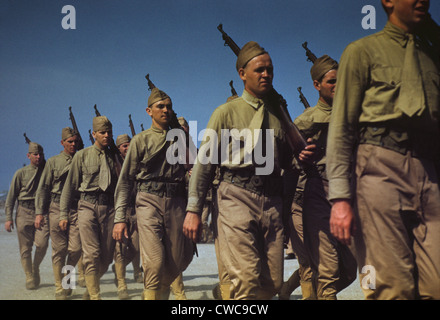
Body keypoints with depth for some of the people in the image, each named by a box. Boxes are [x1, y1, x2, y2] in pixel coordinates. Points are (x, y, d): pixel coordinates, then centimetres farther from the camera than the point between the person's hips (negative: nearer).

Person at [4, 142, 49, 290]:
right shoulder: (21, 173, 5)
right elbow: (11, 197, 6)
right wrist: (8, 218, -1)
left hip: (42, 212, 0)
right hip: (24, 212, 0)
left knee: (42, 244, -15)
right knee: (25, 248, 0)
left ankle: (35, 268, 13)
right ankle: (29, 278, 13)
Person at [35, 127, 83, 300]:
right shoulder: (53, 162, 8)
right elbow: (43, 188, 7)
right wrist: (40, 212, -1)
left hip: (76, 209, 1)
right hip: (57, 207, -1)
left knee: (76, 248, -7)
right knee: (59, 249, 0)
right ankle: (59, 288, 10)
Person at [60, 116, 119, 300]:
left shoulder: (115, 157, 14)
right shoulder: (82, 156, 8)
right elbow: (70, 185, 9)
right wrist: (64, 213, 3)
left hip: (109, 208, 3)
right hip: (88, 206, -2)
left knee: (107, 256, 4)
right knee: (92, 254, -11)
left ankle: (89, 290, 25)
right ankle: (94, 295, -5)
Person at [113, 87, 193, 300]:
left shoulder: (181, 139, 16)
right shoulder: (140, 140, 8)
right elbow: (125, 181, 5)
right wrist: (120, 218, -3)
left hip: (176, 203, 3)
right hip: (149, 202, -3)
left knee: (177, 262, 4)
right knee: (155, 263, -14)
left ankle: (158, 292, 29)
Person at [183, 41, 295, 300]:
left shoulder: (278, 113, 18)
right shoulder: (227, 112, 7)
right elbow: (205, 162, 3)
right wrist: (194, 210, -4)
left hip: (272, 201, 5)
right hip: (237, 198, -4)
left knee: (273, 283, 2)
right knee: (248, 280, -15)